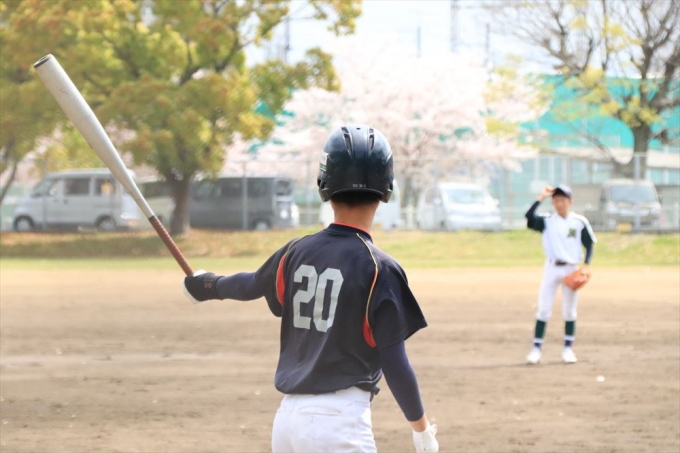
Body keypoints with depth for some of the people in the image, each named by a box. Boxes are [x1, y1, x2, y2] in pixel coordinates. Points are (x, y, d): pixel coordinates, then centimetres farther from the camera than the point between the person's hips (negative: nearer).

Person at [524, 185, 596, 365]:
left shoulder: (580, 222, 0)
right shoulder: (547, 221, 0)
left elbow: (589, 245, 4)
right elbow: (529, 217, -18)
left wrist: (586, 265, -9)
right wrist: (541, 198, -18)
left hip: (572, 269, 0)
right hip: (552, 268, 0)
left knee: (569, 311, 7)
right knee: (543, 309, -5)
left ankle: (568, 348, 16)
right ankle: (536, 348, -3)